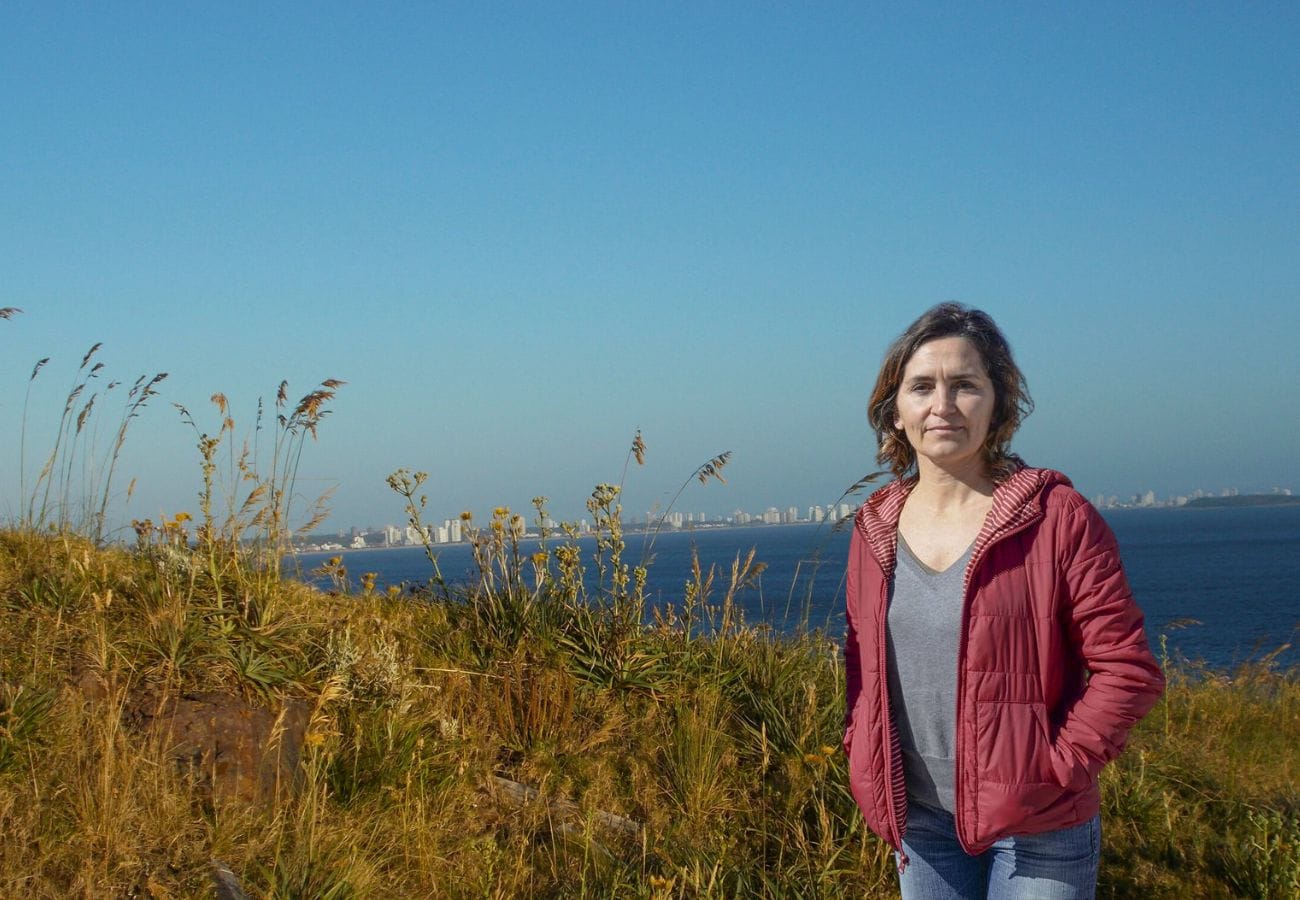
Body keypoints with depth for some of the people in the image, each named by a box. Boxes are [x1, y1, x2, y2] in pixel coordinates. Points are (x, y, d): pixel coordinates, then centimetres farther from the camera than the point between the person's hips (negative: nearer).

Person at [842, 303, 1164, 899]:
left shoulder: (1057, 518, -10)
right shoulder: (874, 531, 4)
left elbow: (1127, 670, -10)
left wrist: (1051, 770, -13)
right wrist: (864, 761, 3)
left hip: (1036, 827, -4)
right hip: (919, 820, 4)